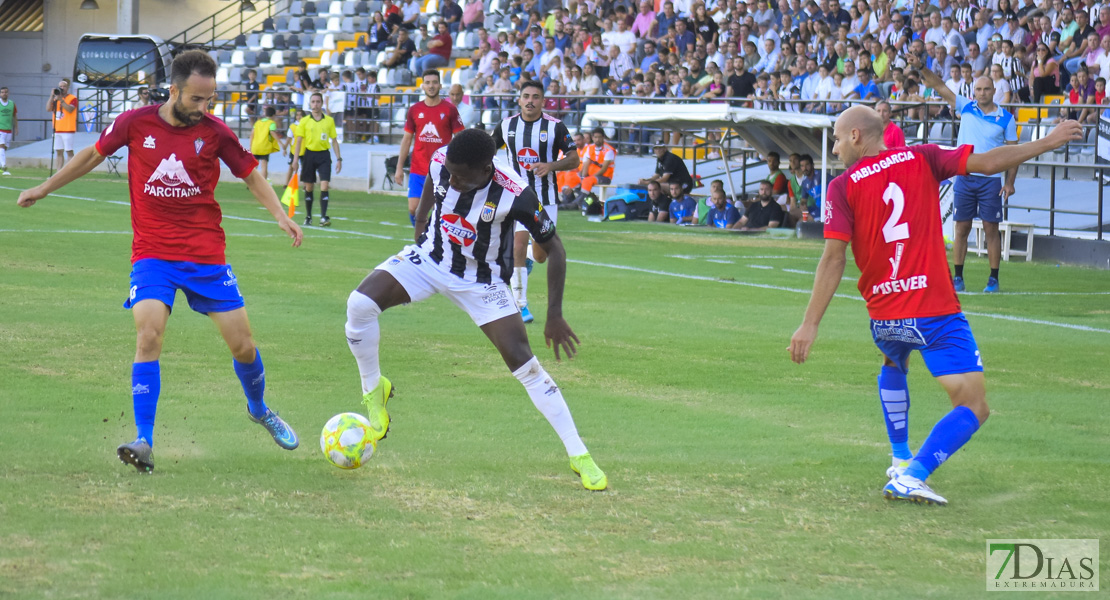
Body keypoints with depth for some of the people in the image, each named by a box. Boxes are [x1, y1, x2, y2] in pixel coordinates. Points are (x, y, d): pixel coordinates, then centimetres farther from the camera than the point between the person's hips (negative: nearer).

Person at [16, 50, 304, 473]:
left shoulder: (215, 133, -5)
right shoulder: (135, 124, -6)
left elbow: (251, 175, 7)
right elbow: (94, 155, 11)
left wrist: (280, 215, -9)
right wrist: (44, 189, 18)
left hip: (206, 254, 1)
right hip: (152, 252, -1)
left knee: (242, 343, 3)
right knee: (148, 335, -21)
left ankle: (259, 409, 34)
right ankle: (143, 442, -20)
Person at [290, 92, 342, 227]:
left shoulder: (329, 120, 6)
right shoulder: (304, 121, 4)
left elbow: (334, 140, 10)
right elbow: (299, 141, 5)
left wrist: (338, 159, 5)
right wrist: (295, 160, -2)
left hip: (324, 155, 0)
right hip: (309, 154, 0)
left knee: (324, 186, -12)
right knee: (309, 187, 6)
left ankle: (323, 217, -15)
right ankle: (308, 217, 18)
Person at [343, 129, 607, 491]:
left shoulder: (514, 195, -31)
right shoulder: (441, 162, -20)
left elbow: (554, 248, -17)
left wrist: (555, 316, -17)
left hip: (480, 281, -3)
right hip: (429, 258, 3)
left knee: (523, 362, -12)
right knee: (359, 304, -23)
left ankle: (579, 456, -2)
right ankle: (373, 390, 4)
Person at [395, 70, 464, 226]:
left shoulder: (450, 110, -1)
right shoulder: (414, 110, 7)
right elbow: (407, 139, 12)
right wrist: (399, 167, 8)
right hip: (417, 171, 3)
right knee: (413, 209, -3)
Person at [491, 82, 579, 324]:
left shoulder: (555, 127, -6)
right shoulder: (506, 126, 0)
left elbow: (574, 159, -3)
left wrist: (550, 166, -20)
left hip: (546, 198, 0)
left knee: (540, 256, 6)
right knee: (518, 246, -15)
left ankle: (530, 256, 46)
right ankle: (521, 305, -8)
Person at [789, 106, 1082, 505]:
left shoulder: (842, 188, 0)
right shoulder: (920, 160, 3)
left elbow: (834, 257, -9)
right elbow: (987, 163, -4)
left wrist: (810, 324, -9)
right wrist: (1048, 142, 8)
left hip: (884, 317, 3)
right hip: (935, 312, -3)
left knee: (893, 367, 37)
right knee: (973, 408, -4)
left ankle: (902, 460, 33)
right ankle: (911, 476, -22)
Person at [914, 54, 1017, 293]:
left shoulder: (1006, 118, 1)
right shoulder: (966, 107, 5)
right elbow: (939, 88, -2)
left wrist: (1010, 182, -4)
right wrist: (922, 69, -18)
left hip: (991, 180, -2)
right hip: (964, 177, 2)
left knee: (991, 229, 0)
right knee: (962, 228, 3)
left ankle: (994, 279, 6)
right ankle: (958, 278, 9)